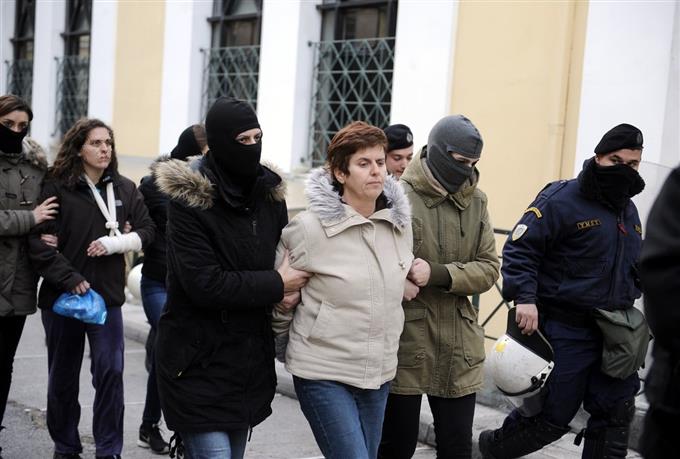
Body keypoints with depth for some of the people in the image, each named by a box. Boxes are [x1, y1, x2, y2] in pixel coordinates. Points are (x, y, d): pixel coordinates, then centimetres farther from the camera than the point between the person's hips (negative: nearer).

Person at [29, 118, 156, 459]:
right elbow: (39, 241, -9)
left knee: (110, 373, -4)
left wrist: (113, 243, -10)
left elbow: (146, 230, 6)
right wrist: (68, 278, -15)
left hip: (107, 294, 2)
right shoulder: (57, 187, -5)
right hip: (62, 295, -1)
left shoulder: (124, 188, 5)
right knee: (63, 377, 10)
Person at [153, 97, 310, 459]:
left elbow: (282, 256, 18)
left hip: (250, 358, 6)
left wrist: (290, 290, -4)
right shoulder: (189, 200, -13)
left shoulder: (270, 193, 4)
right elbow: (204, 283, -20)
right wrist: (276, 285, -15)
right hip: (200, 364, -6)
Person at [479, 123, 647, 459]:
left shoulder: (629, 211, 14)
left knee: (617, 413, 7)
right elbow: (519, 248, -16)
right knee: (553, 416, 1)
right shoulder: (562, 199, -12)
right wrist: (524, 297, -27)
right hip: (566, 330, -7)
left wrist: (628, 302, 18)